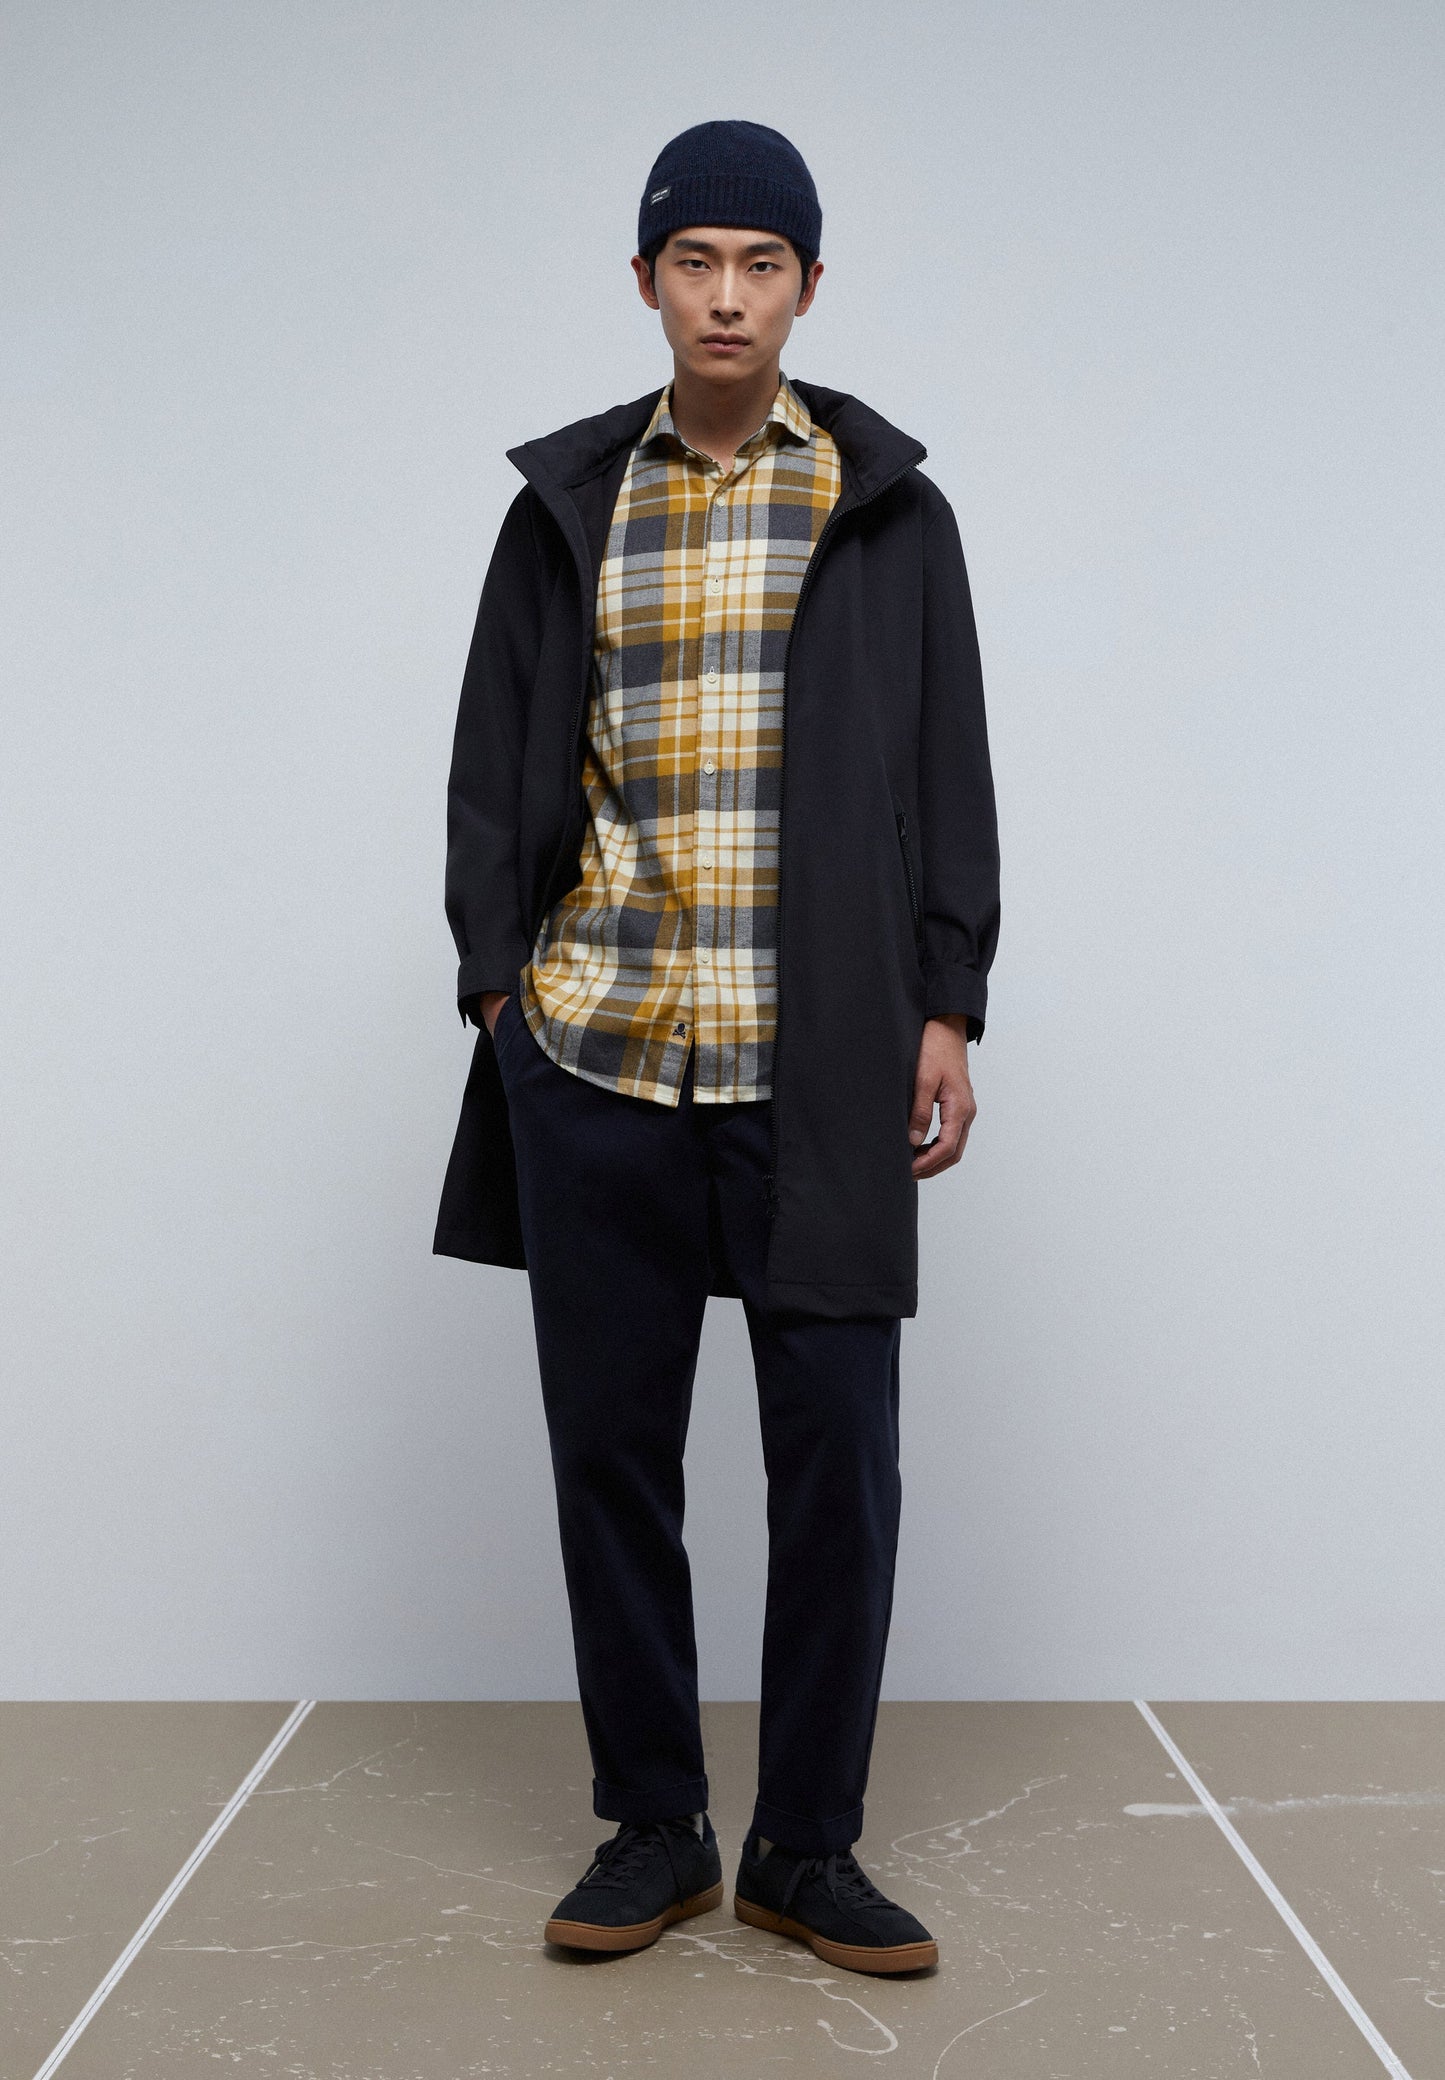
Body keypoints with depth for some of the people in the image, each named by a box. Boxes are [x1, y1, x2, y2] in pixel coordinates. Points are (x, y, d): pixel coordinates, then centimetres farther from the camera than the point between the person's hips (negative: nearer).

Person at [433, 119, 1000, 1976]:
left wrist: (946, 1011, 1)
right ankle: (650, 1829, 22)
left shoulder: (887, 510, 8)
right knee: (610, 1450, 6)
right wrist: (497, 985, 4)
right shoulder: (567, 506, 10)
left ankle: (808, 1848, 17)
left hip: (820, 1060, -1)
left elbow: (949, 772, 7)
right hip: (597, 1058, 1)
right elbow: (494, 765, 12)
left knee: (838, 1455, 0)